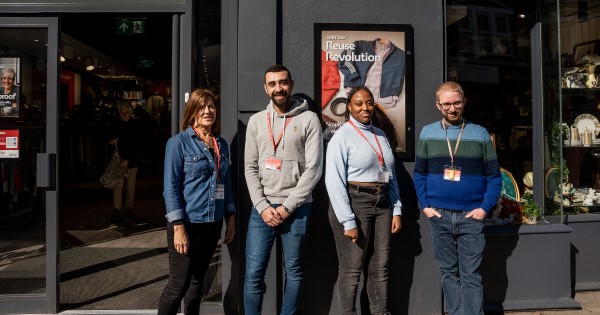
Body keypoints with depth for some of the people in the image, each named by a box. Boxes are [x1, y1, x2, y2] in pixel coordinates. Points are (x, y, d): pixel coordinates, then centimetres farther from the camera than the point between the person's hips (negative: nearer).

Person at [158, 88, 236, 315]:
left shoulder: (221, 144, 9)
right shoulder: (178, 142, -8)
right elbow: (170, 187, -12)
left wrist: (231, 218, 10)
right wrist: (178, 226, -17)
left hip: (213, 224, 5)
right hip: (187, 224, -5)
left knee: (198, 281, 16)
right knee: (178, 284, 1)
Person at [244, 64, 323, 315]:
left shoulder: (309, 119, -1)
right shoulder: (256, 121, 9)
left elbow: (314, 168, -7)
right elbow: (251, 167, 5)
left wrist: (287, 206, -11)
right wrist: (263, 206, -6)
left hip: (296, 208, -2)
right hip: (263, 207, 2)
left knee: (293, 270, 10)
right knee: (254, 273, 3)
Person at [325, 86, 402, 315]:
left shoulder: (380, 135, 13)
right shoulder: (342, 136, -7)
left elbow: (391, 175, 16)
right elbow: (334, 182, -14)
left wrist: (396, 210, 9)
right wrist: (348, 221, -17)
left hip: (382, 204, 6)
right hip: (354, 203, -6)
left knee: (379, 267, 13)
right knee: (352, 270, 4)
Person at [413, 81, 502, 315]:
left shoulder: (480, 134, 3)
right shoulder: (427, 133, 5)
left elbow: (494, 176, 4)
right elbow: (419, 174, 8)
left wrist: (485, 208, -7)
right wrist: (425, 206, -2)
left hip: (471, 217, -1)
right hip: (439, 216, 2)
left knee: (470, 275, 1)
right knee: (449, 272, 12)